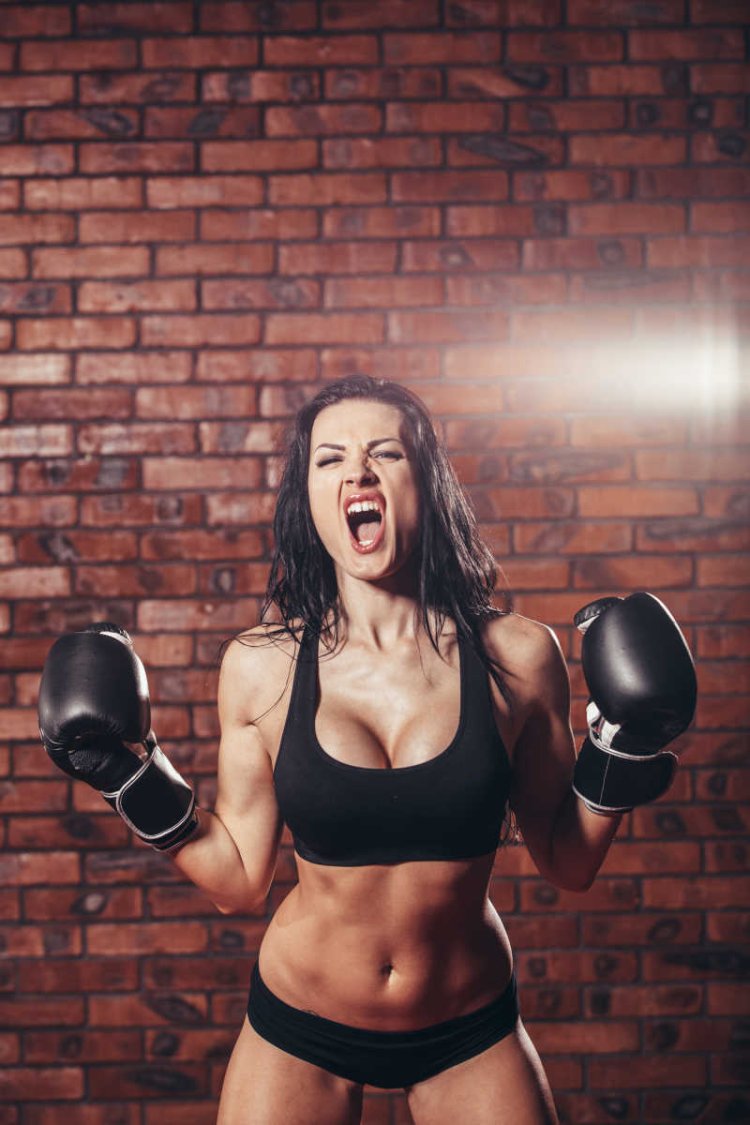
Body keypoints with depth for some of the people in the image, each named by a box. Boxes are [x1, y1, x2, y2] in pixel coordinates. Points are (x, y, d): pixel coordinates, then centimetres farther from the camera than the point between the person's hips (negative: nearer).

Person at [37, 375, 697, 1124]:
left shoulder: (515, 657, -11)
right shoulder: (260, 667, -11)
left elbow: (568, 866, -1)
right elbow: (237, 881, -3)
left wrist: (621, 758, -13)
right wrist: (139, 785, -11)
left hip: (473, 1034, 0)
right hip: (298, 1032, 0)